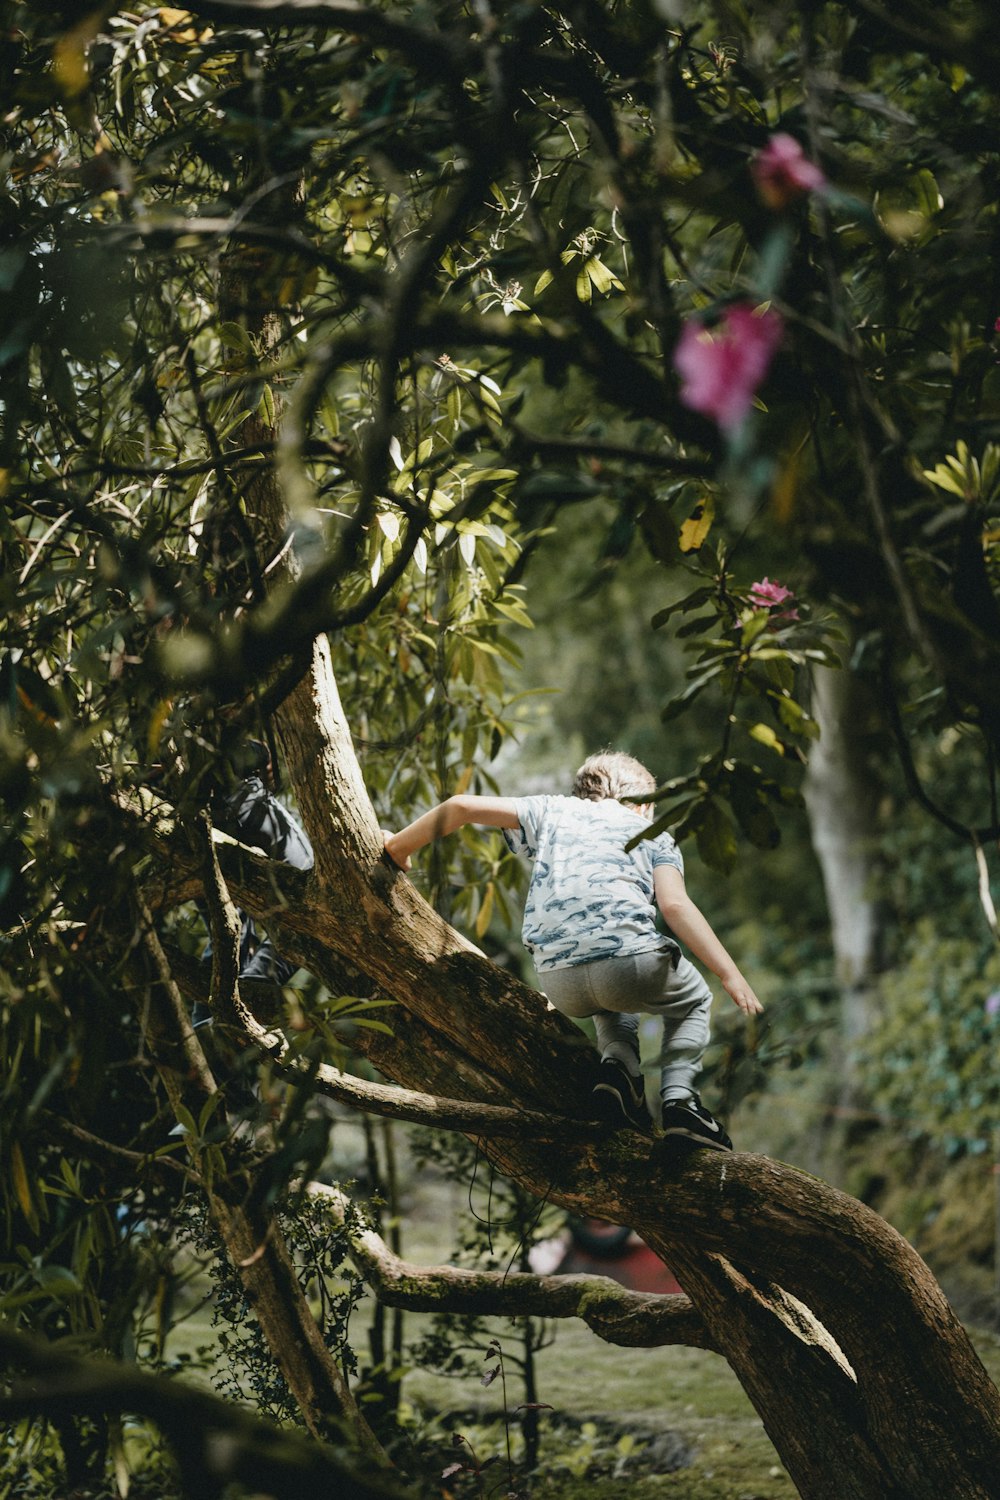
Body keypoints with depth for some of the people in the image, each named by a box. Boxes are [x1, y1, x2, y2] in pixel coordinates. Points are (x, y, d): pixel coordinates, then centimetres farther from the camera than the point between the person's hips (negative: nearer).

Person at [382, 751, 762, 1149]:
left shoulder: (552, 811, 25)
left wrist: (399, 846, 30)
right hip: (630, 960, -3)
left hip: (559, 982, 3)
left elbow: (460, 806, 17)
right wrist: (731, 976, -6)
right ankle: (679, 1097, 5)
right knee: (692, 1000, 30)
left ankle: (617, 1060, 7)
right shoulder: (652, 833, 19)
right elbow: (675, 905, 0)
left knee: (613, 1004, 39)